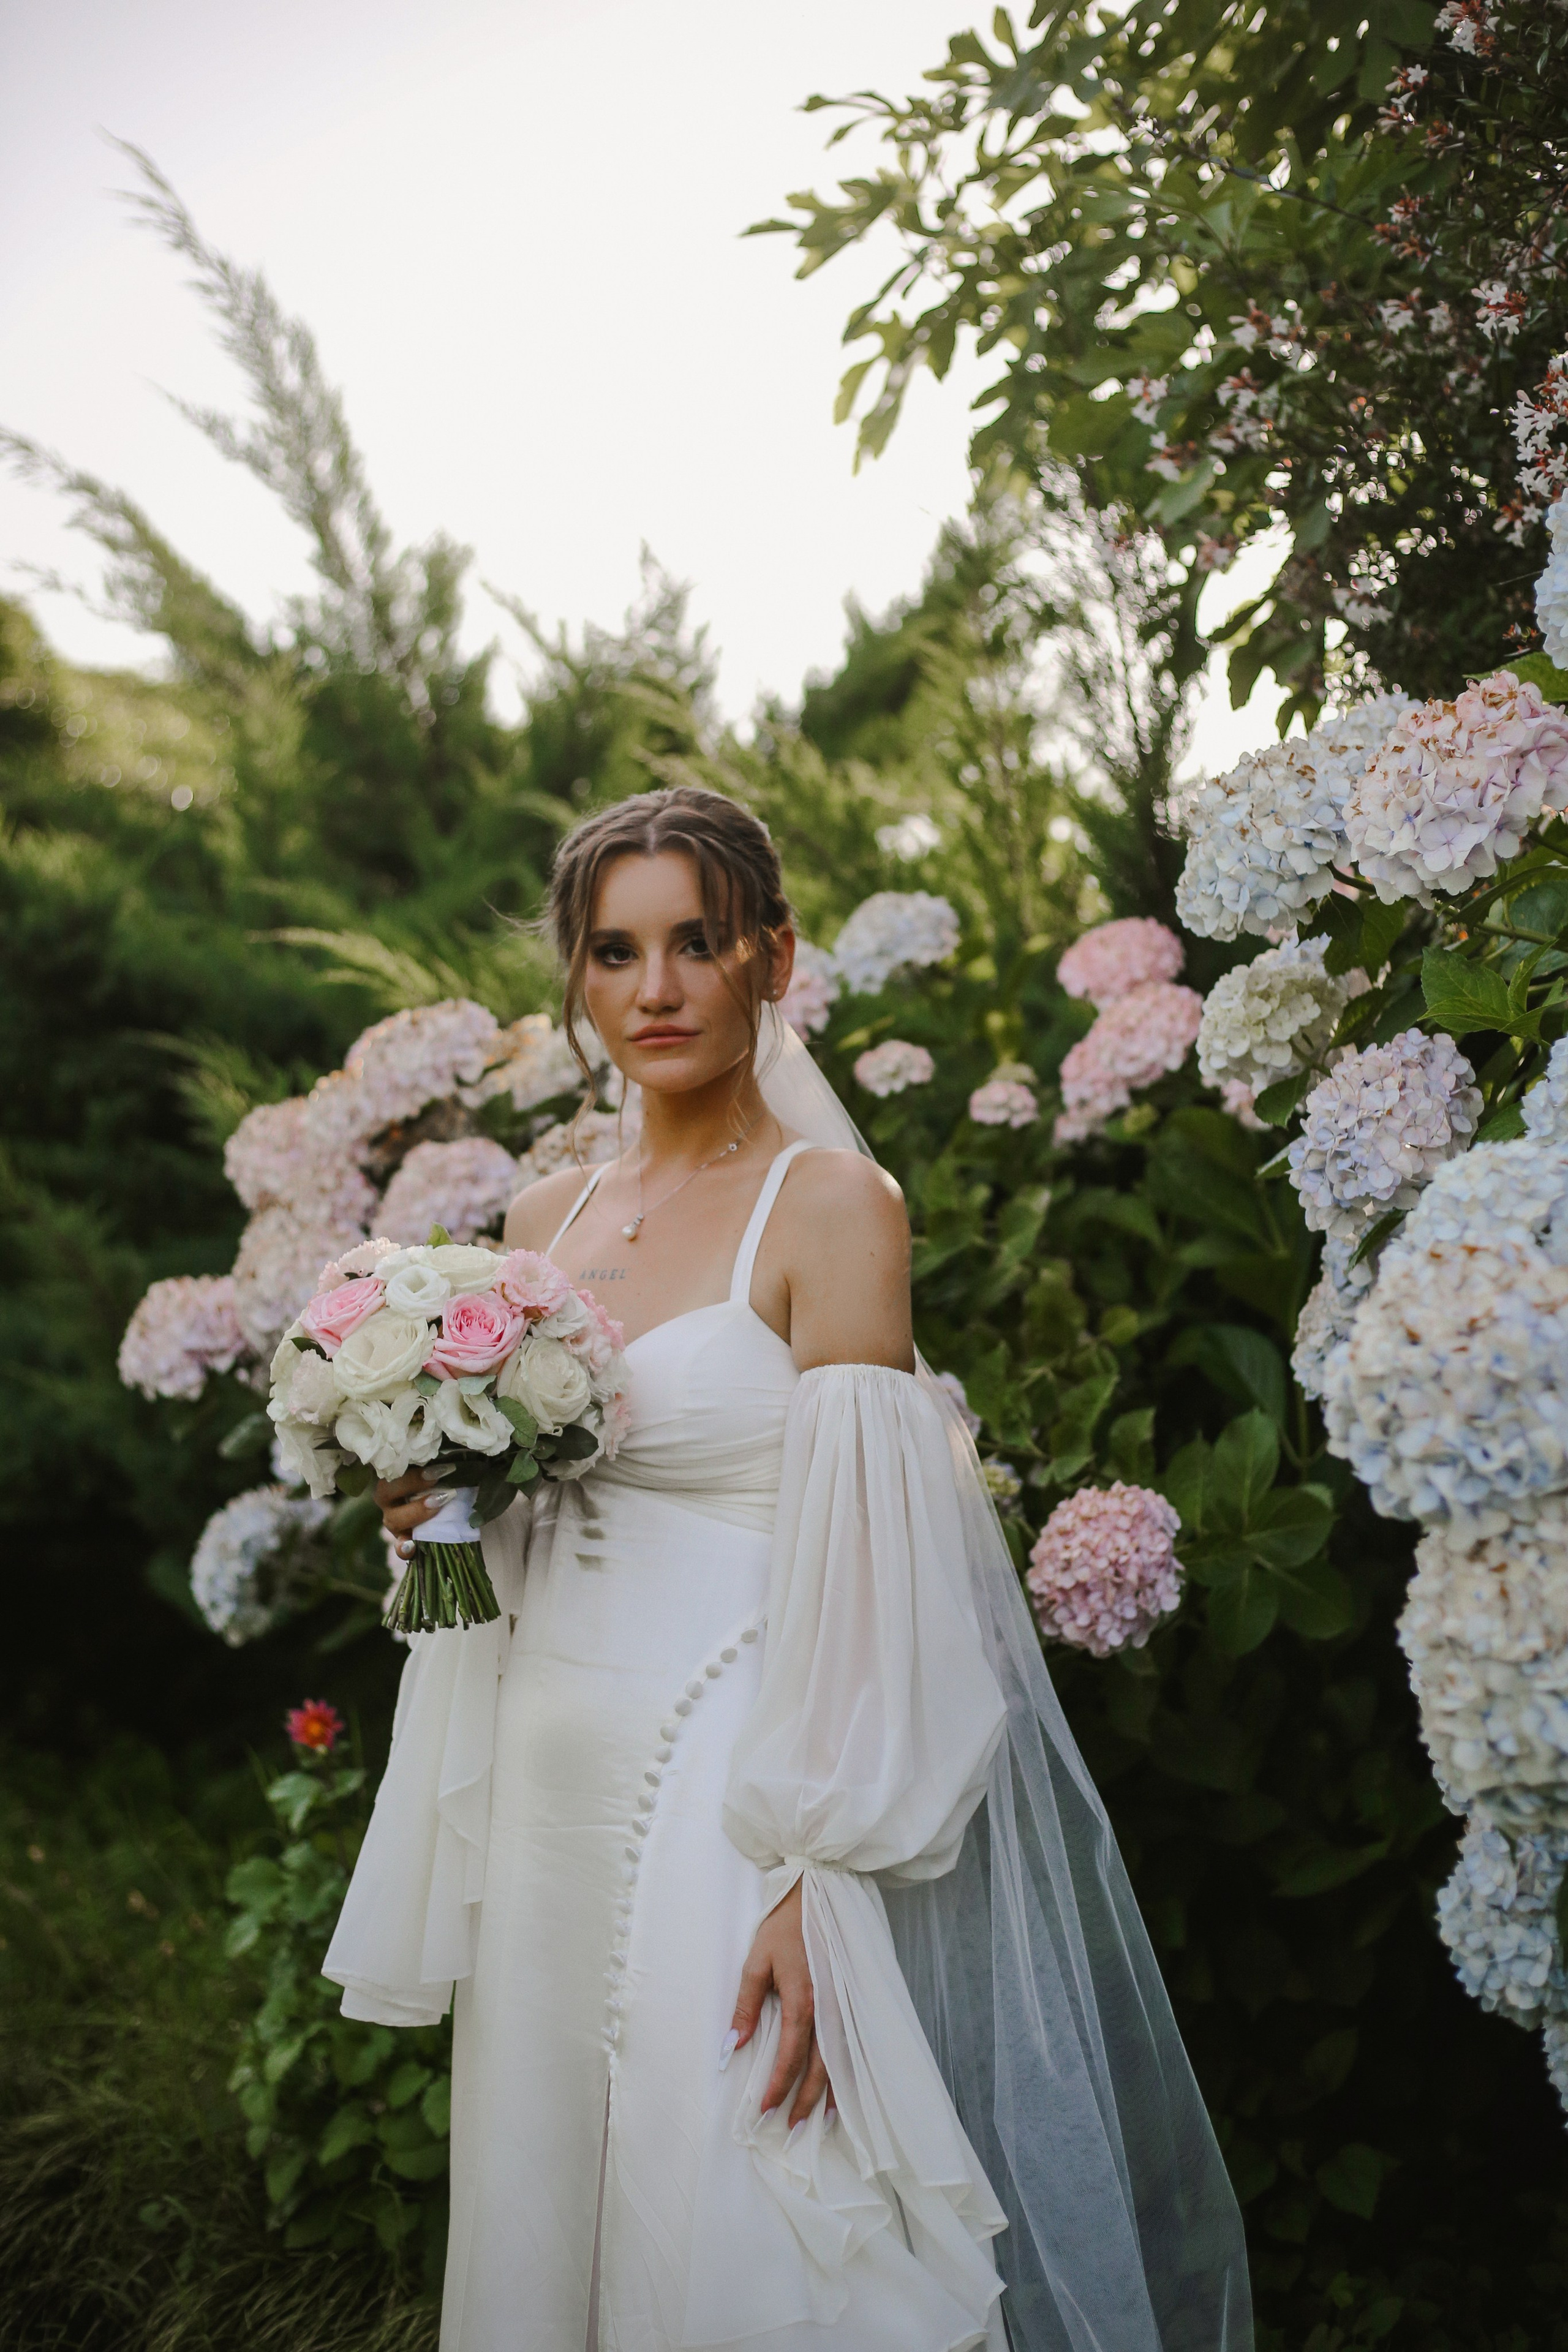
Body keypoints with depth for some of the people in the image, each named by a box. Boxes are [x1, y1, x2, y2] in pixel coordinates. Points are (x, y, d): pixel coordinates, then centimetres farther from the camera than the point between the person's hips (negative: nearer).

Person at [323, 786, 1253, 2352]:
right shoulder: (546, 1220, 10)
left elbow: (858, 1569, -15)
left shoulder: (830, 1204, -9)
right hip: (543, 1774, 6)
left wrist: (812, 1886, -21)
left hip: (724, 1795, -6)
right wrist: (438, 1510, 0)